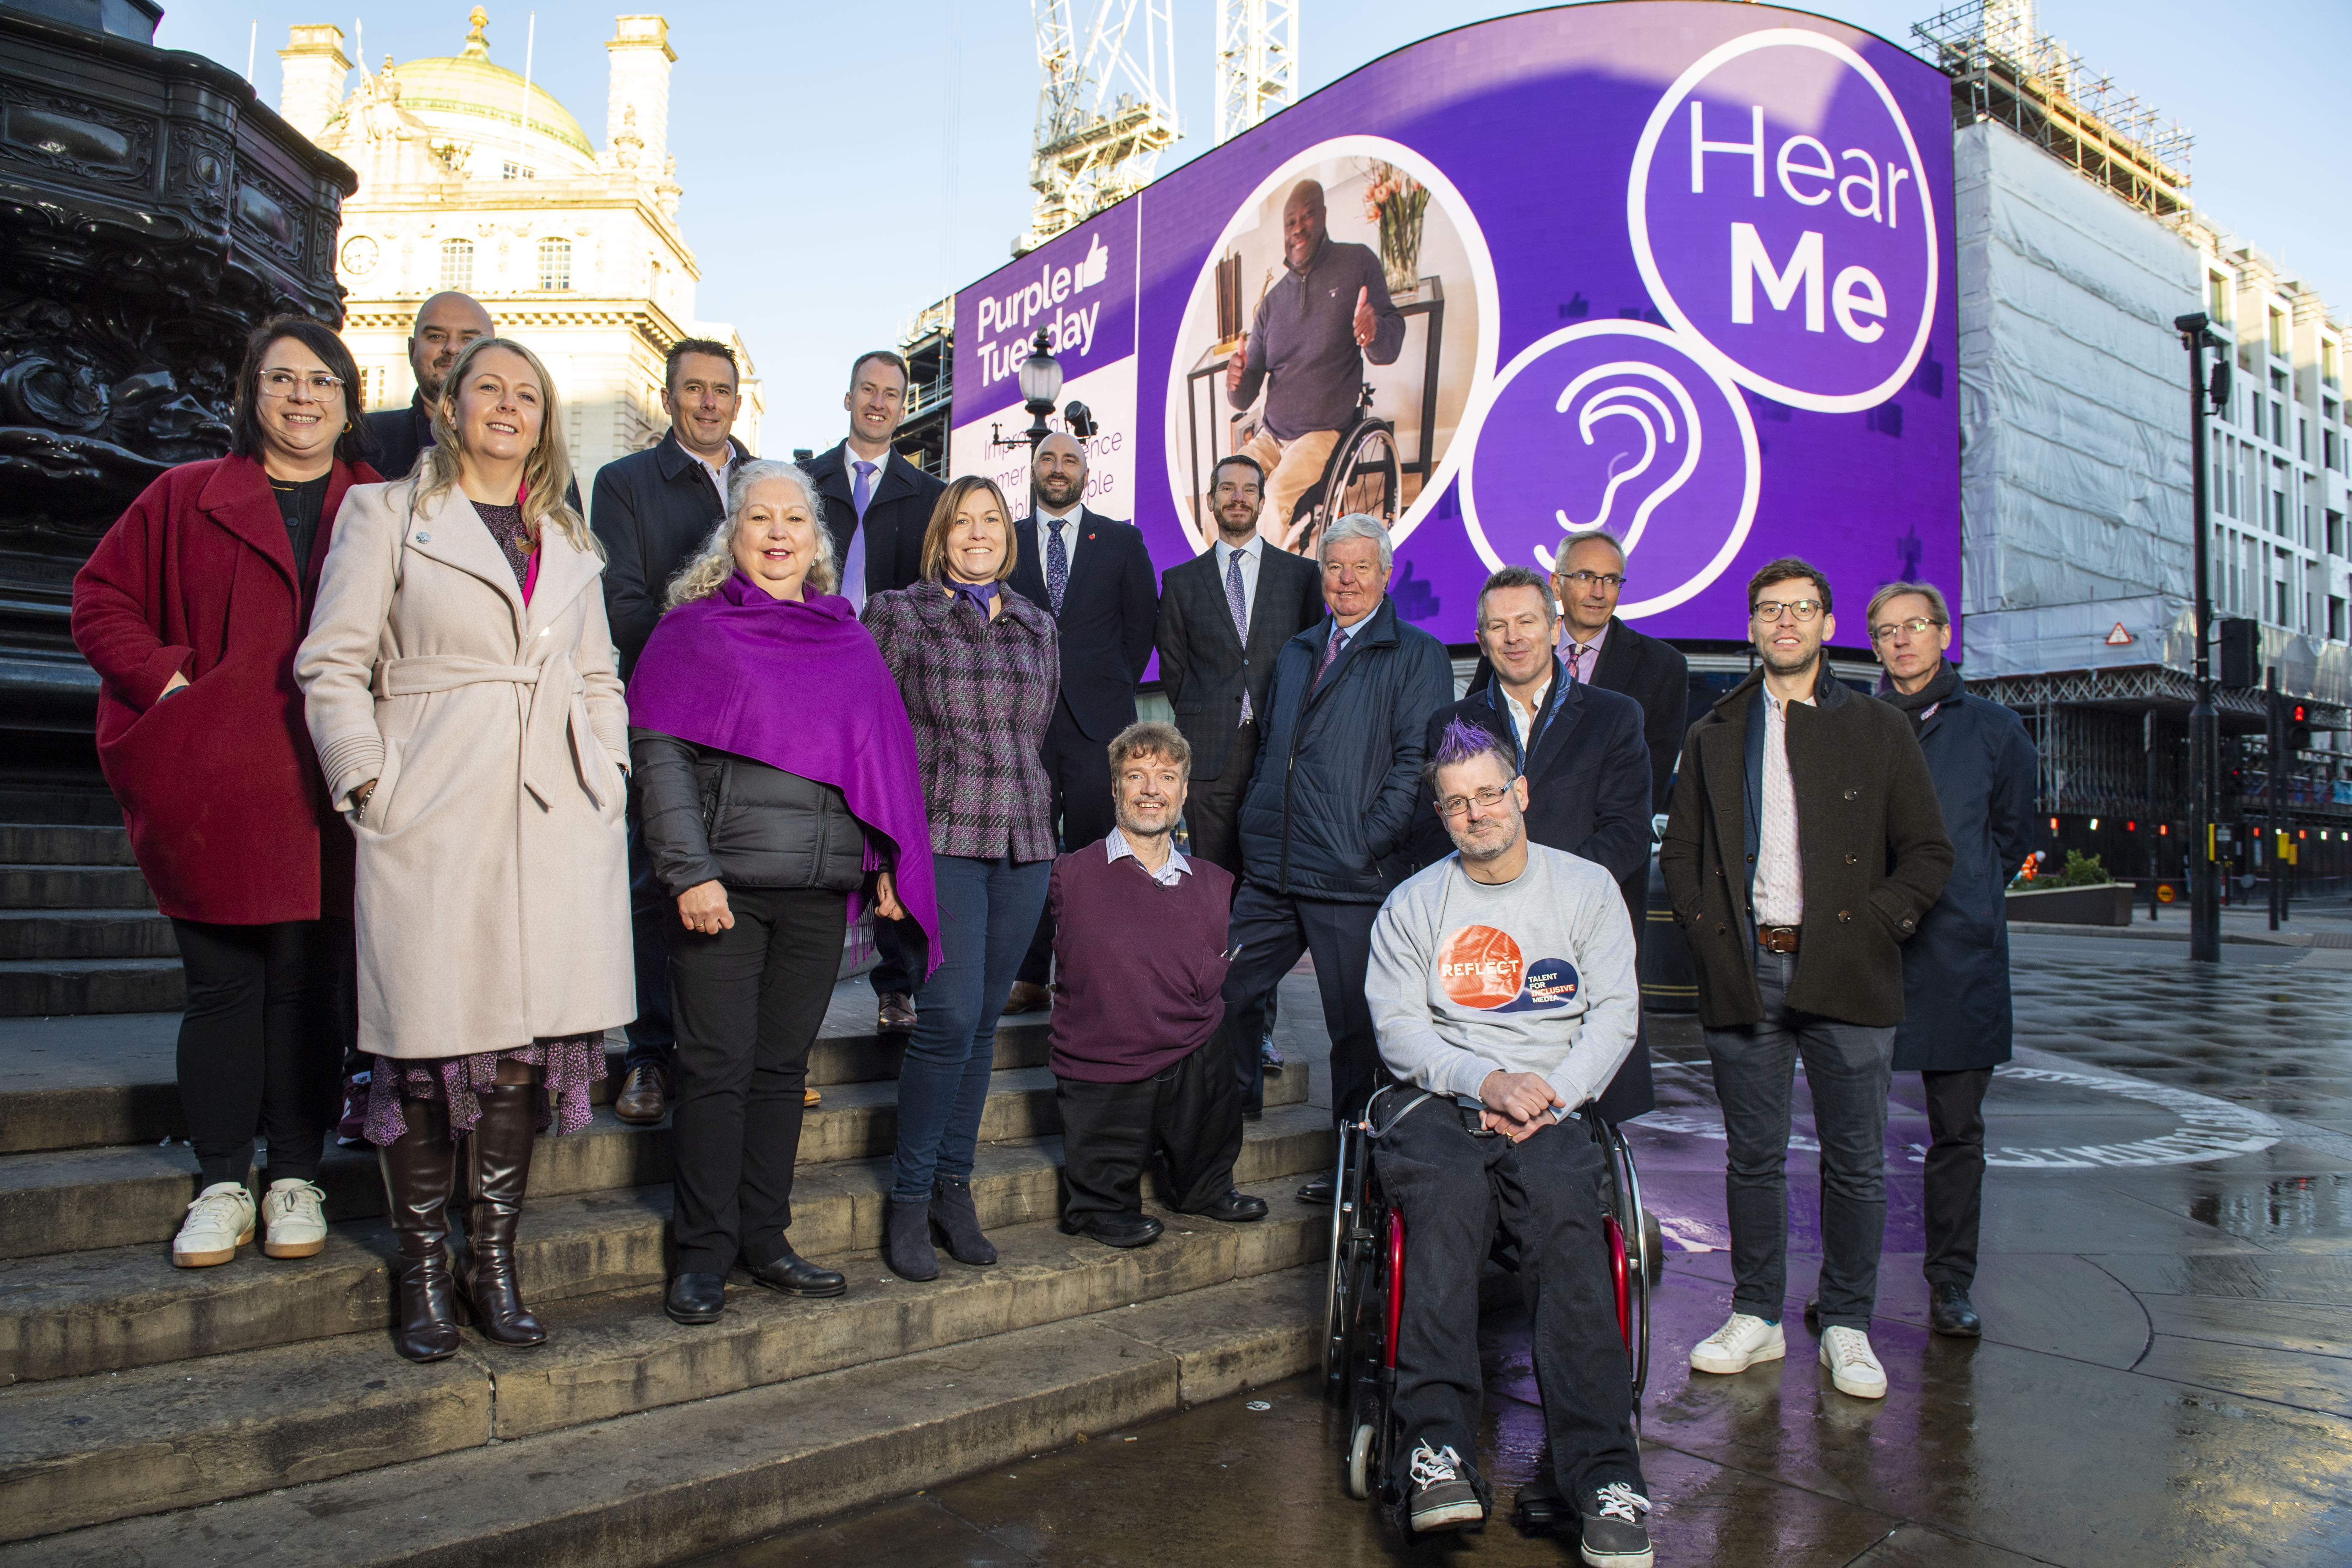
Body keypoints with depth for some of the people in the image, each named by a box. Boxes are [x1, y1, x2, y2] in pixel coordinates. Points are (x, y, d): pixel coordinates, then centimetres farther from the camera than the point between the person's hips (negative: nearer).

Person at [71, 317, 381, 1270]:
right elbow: (102, 597, 11)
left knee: (304, 987, 4)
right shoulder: (185, 498, 10)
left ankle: (297, 1179, 17)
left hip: (322, 798, 0)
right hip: (210, 791, 1)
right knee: (220, 987, 5)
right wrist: (166, 681, -5)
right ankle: (221, 1186, 17)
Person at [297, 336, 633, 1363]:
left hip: (556, 816, 4)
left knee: (527, 1042, 3)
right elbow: (333, 663, 2)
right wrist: (369, 780, -8)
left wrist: (608, 774, 8)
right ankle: (423, 1272, 15)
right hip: (433, 816, -3)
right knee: (429, 1044, -1)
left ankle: (493, 1261, 17)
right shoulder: (387, 515, 8)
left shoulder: (571, 544, 20)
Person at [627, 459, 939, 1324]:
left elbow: (883, 755, 15)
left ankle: (765, 1239, 22)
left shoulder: (847, 639, 14)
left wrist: (889, 861, 6)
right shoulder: (695, 628, 2)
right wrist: (689, 872, -14)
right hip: (725, 886, -4)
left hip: (822, 891, 4)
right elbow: (658, 750, -6)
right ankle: (704, 1253, 12)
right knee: (718, 1068, 0)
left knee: (783, 1065, 11)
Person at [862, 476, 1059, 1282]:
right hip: (940, 840, -4)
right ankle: (910, 1199, 5)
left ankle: (954, 1185, 21)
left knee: (983, 1020, 8)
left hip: (1023, 842, 5)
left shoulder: (1036, 625, 15)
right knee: (950, 1018, -11)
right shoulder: (899, 614, 2)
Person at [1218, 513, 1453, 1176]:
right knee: (1227, 992, 7)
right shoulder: (1295, 654, 19)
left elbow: (1417, 760, -9)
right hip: (1271, 872, 6)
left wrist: (1367, 844, -15)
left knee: (1356, 1025, 3)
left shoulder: (1418, 656, -1)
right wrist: (1258, 828, 13)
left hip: (1356, 875, -6)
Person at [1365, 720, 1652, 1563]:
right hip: (1436, 1100, 0)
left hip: (1554, 1106, 0)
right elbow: (1398, 1026, 5)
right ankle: (1437, 1450, -39)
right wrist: (1485, 1080, -13)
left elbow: (1615, 1013, 7)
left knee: (1562, 1208, -33)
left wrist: (1550, 1095, -10)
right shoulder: (1411, 906, 14)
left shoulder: (1587, 887, 14)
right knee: (1450, 1196, -34)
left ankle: (1601, 1471, -34)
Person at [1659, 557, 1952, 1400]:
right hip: (1744, 974, 2)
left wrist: (1876, 923, -6)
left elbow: (1929, 852, 5)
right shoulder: (1713, 738, 12)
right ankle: (1755, 1317, 20)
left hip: (1844, 976, -1)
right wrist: (1703, 924, 1)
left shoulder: (1879, 731, 7)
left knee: (1855, 1162, 5)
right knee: (1753, 1156, 8)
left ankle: (1848, 1329, 19)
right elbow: (1679, 850, 15)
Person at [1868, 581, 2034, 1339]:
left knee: (1958, 1127, 7)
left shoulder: (1995, 729, 9)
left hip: (1961, 954, 1)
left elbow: (2015, 833, 18)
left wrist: (1962, 896, 11)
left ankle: (1951, 1283, 18)